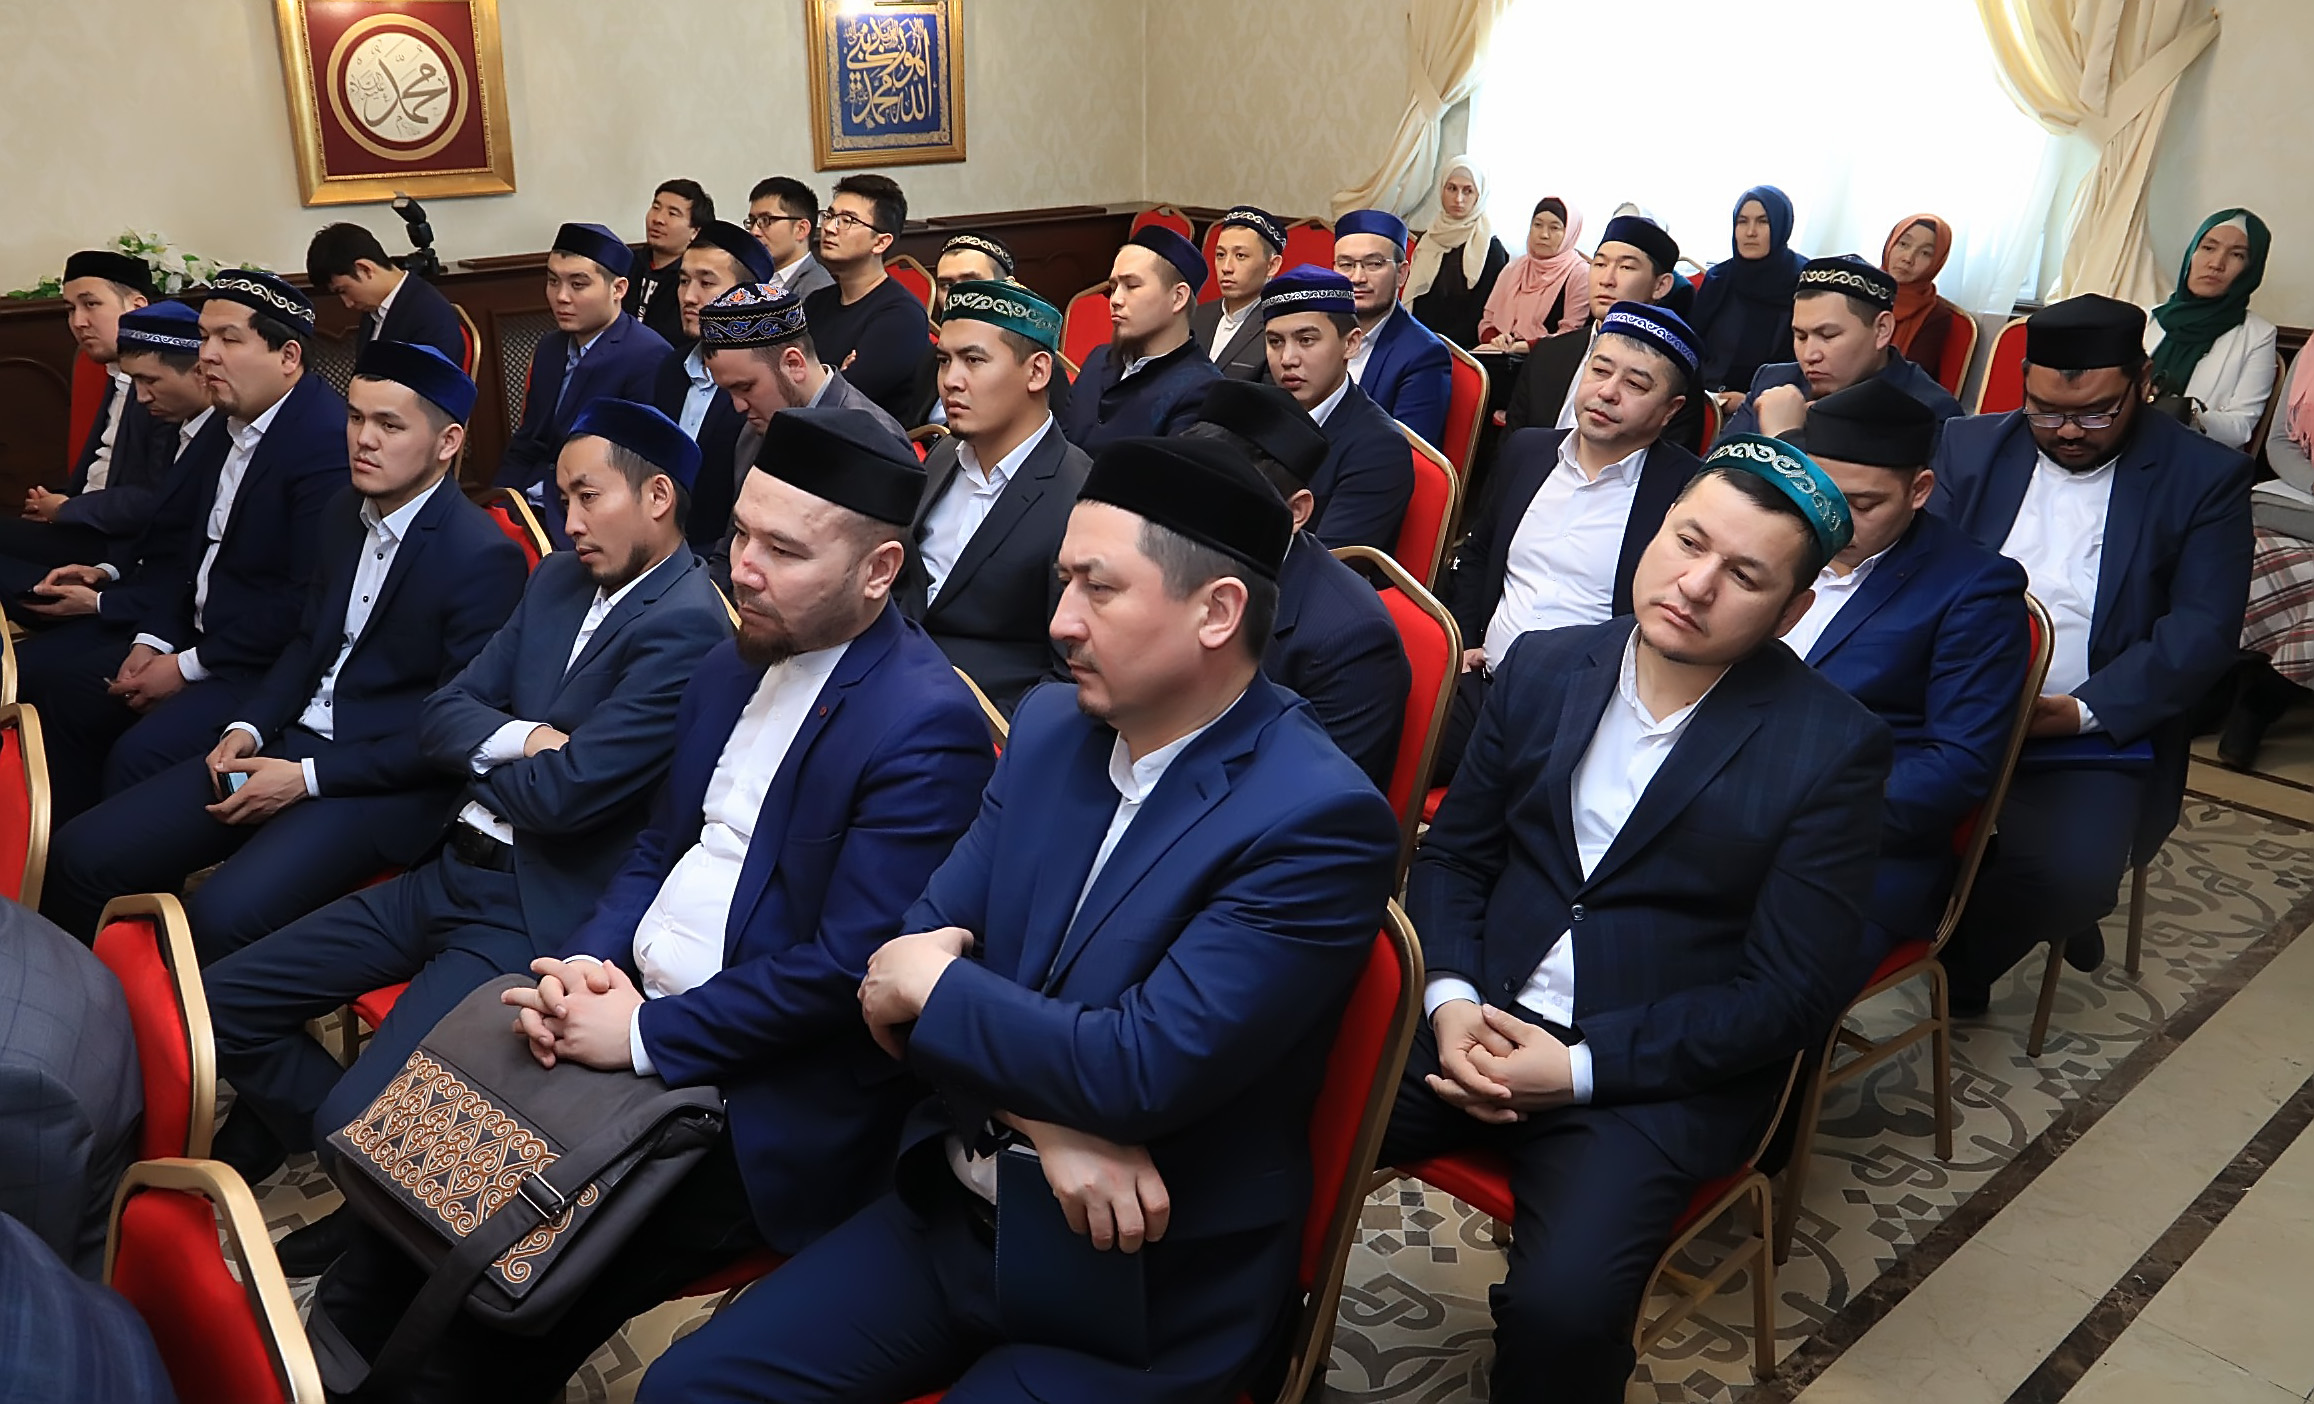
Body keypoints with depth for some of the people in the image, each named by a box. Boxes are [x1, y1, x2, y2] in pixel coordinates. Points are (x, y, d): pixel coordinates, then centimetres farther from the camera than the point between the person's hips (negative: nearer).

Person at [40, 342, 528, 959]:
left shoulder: (483, 556, -16)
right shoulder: (344, 515, 9)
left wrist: (308, 776, -16)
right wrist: (248, 728, 2)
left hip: (385, 781, -8)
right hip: (291, 741, 8)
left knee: (221, 915, -28)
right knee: (81, 857, -2)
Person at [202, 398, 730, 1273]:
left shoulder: (684, 626, -19)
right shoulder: (559, 578, 9)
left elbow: (560, 794, -22)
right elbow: (441, 715, 9)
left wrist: (480, 758, -1)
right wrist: (521, 737, -12)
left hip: (537, 915, -9)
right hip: (453, 873, 9)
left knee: (352, 1124, -18)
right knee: (223, 1002, 9)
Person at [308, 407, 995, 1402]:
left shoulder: (927, 725, -19)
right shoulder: (731, 666, 9)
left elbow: (844, 967, -21)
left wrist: (644, 1035, -17)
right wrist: (588, 962, -3)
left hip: (754, 1091, -8)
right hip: (626, 996, 8)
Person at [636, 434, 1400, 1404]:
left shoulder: (1319, 819, -21)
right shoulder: (1051, 726, 0)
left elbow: (1144, 1070, -26)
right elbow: (916, 945, -1)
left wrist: (930, 984, -13)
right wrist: (1040, 1115, -18)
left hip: (1145, 1290, -6)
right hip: (952, 1214, 6)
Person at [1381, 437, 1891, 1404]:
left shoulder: (1832, 749, -7)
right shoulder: (1543, 669, 4)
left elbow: (1791, 995, -8)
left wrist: (1579, 1067, -15)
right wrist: (1450, 999, -8)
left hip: (1659, 1073, -3)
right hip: (1482, 1022, 4)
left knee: (1560, 1306, -28)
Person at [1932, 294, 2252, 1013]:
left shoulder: (2205, 478, 2)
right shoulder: (1969, 447, 9)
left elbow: (2202, 630, -4)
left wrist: (2083, 710, -17)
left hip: (2096, 735, -2)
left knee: (2073, 872, -29)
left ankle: (1954, 963, 3)